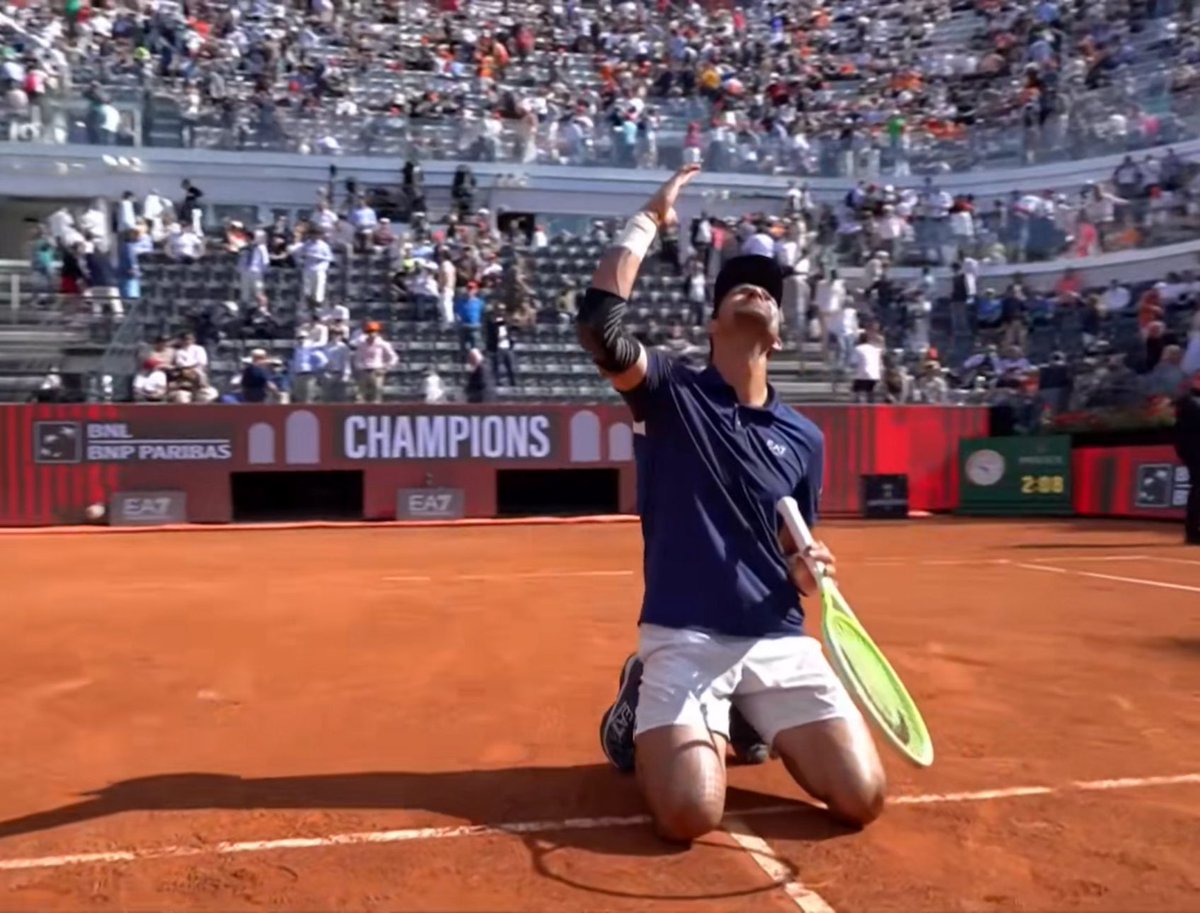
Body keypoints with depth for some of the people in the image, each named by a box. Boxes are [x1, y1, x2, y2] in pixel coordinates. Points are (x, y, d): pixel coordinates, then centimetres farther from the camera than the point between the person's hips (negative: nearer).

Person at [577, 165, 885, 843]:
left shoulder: (804, 438, 9)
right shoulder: (671, 392, -2)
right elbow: (599, 322, -21)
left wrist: (806, 569, -8)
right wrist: (651, 221, -9)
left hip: (779, 639, 4)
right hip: (684, 638, -3)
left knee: (862, 798, -7)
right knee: (690, 814, -20)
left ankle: (752, 720, 23)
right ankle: (644, 708, 14)